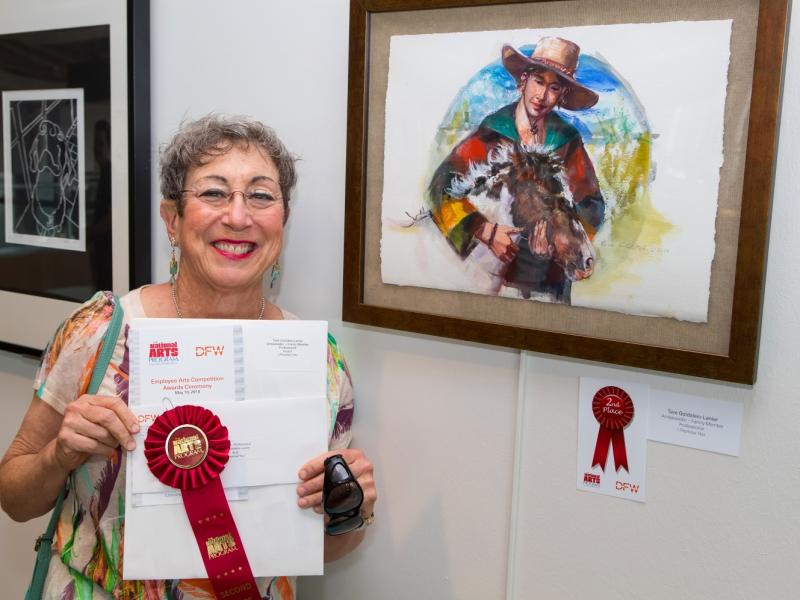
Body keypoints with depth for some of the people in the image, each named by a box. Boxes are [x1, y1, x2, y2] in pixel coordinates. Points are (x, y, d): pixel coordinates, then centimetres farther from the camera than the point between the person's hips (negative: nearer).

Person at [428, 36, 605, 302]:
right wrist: (486, 231, -19)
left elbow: (592, 205, 7)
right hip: (498, 268, -3)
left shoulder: (568, 141, 3)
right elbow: (442, 186, -12)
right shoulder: (491, 134, -8)